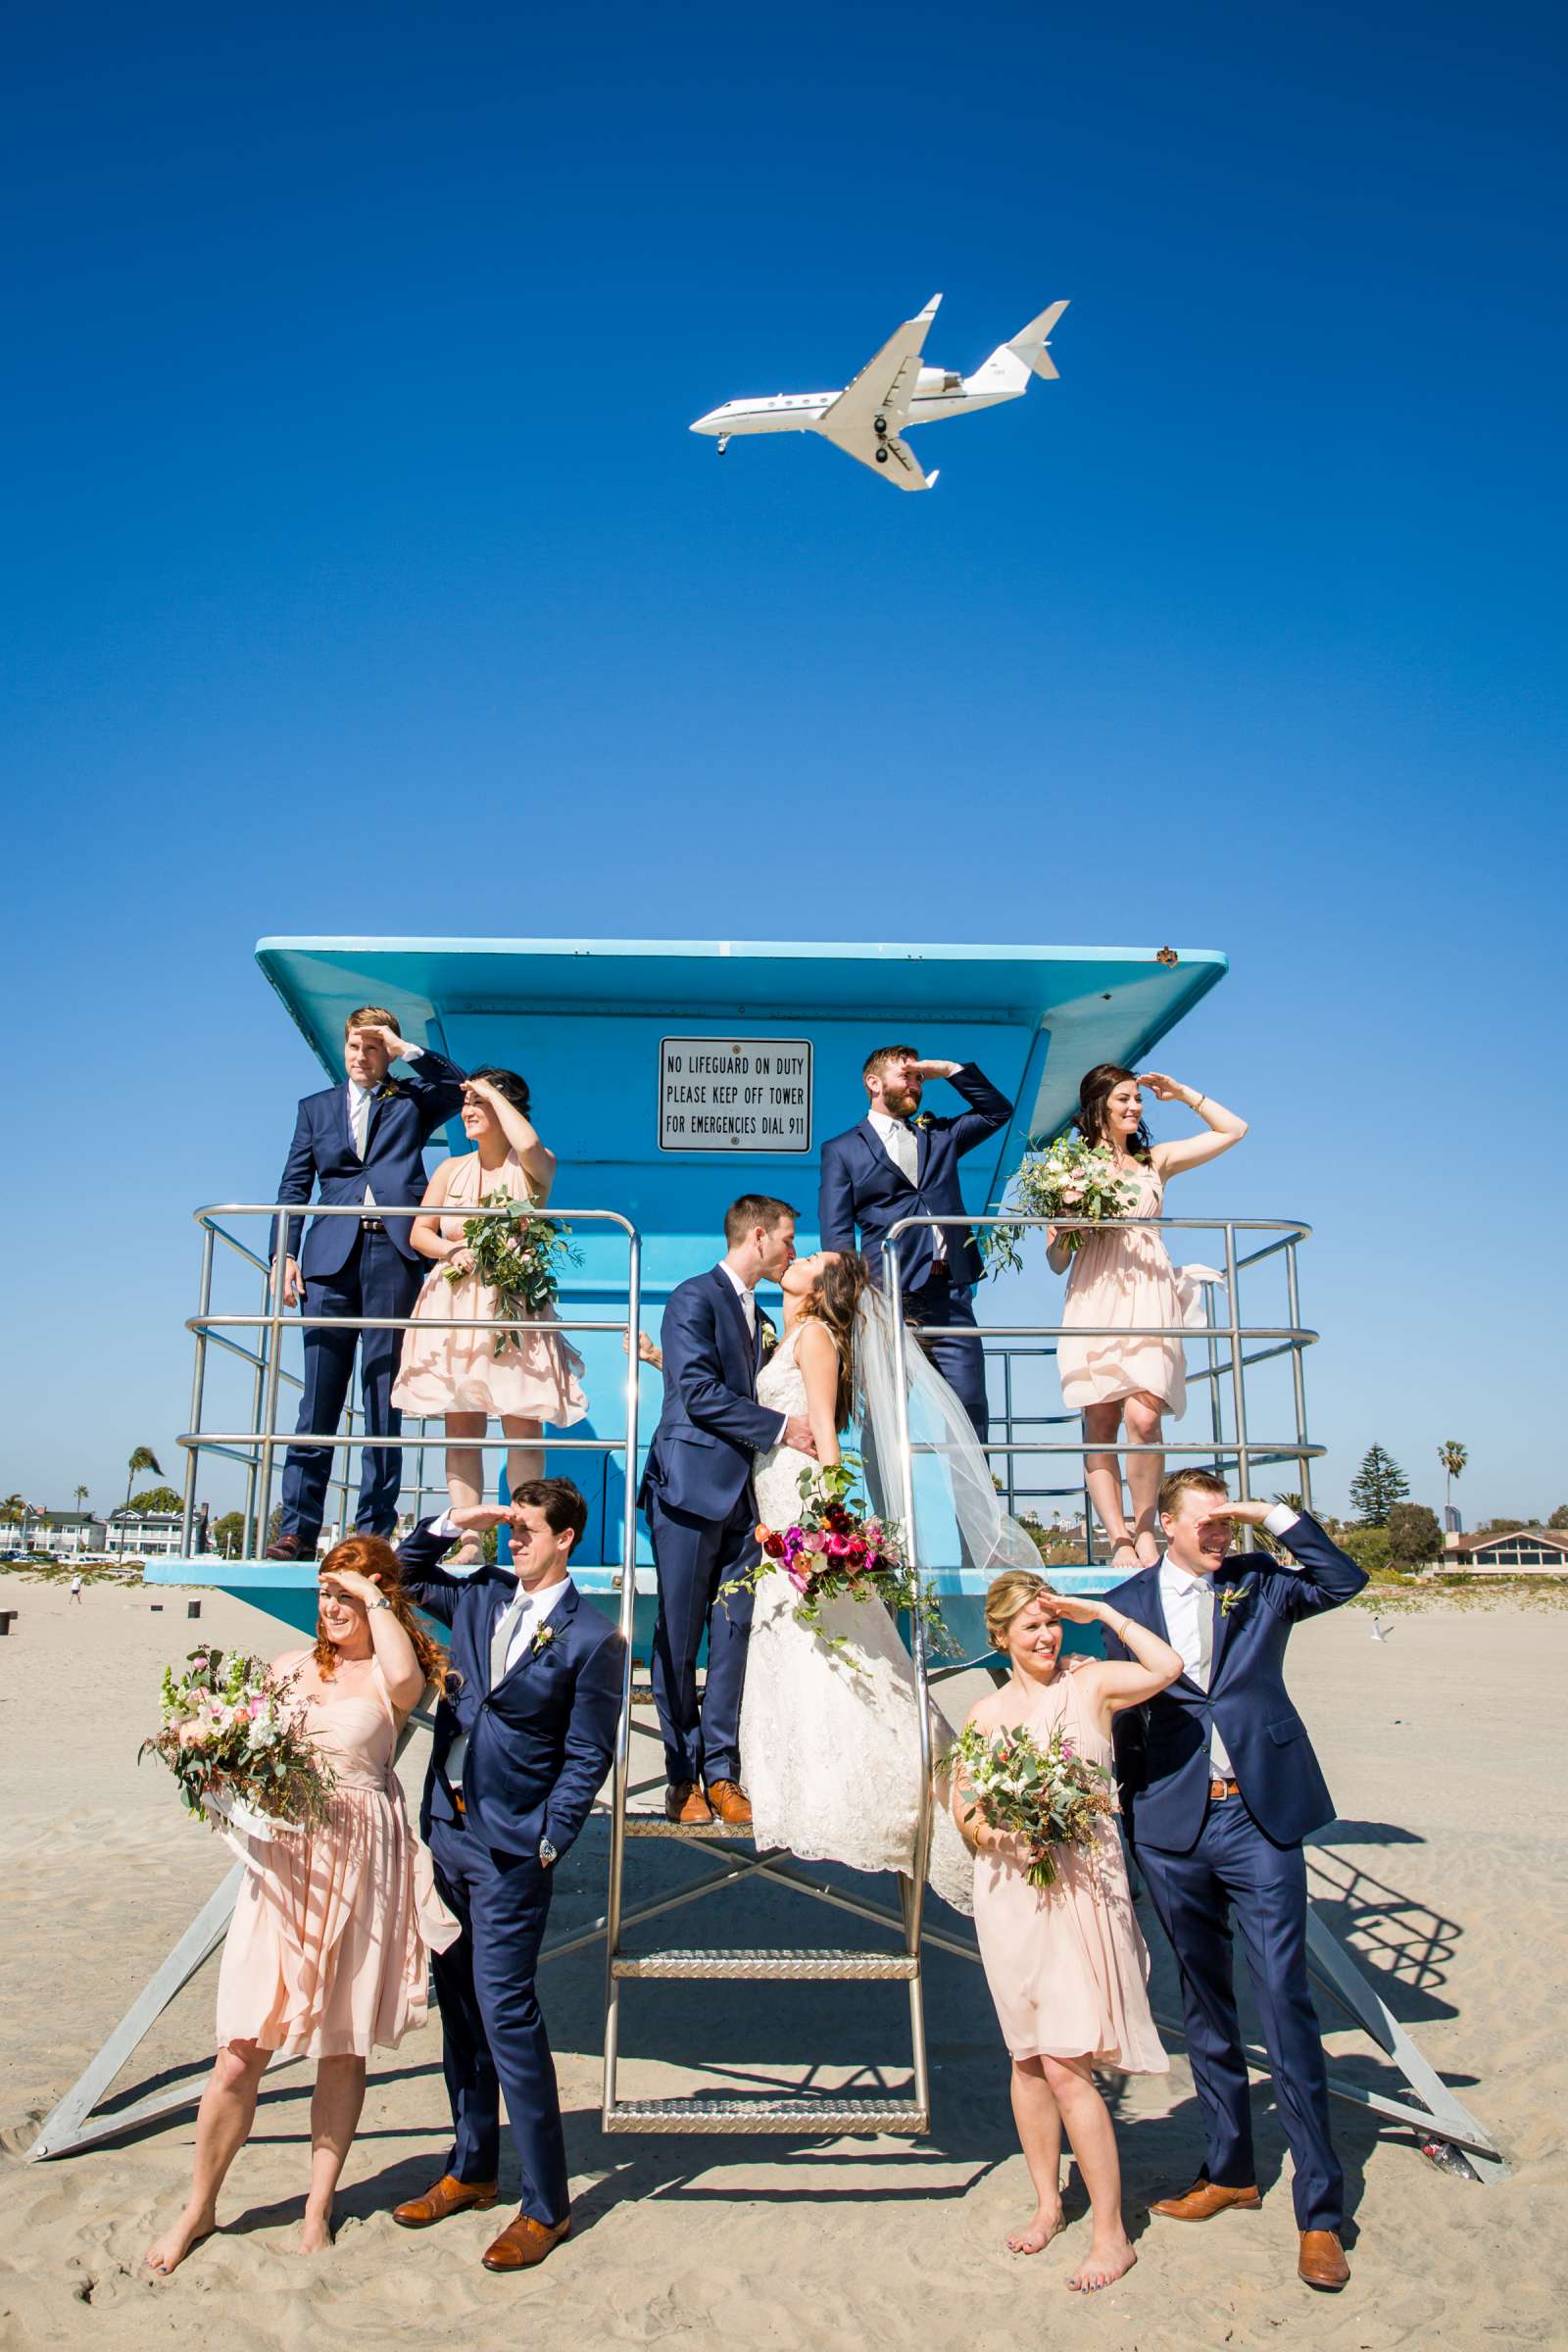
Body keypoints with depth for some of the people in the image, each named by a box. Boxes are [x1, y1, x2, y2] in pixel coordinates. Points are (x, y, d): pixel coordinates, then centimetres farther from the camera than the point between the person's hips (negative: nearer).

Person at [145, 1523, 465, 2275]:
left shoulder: (390, 1675, -2)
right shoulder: (290, 1665, 11)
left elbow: (404, 1677, -27)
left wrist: (375, 1595, -17)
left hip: (361, 1864, -3)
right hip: (283, 1858, 3)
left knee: (342, 2044, 8)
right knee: (241, 2049, 3)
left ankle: (318, 2207, 25)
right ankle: (199, 2206, 23)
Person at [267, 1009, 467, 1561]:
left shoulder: (411, 1101, 16)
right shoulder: (316, 1108, 21)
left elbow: (458, 1085, -2)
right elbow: (294, 1185, 15)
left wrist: (406, 1049, 0)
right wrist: (287, 1255, 4)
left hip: (392, 1252, -1)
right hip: (332, 1254, 1)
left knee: (384, 1393, -1)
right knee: (319, 1393, -3)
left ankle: (374, 1529, 2)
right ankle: (298, 1529, -1)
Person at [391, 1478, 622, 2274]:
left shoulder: (590, 1639, -11)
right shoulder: (479, 1595, 6)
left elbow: (586, 1759, -8)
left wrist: (548, 1846, -11)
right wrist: (448, 1523, 3)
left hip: (510, 1848, -6)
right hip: (445, 1825, 7)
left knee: (504, 2010, -5)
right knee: (458, 2002, 16)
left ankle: (545, 2204, 9)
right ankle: (470, 2170, 32)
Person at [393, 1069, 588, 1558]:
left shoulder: (534, 1169, 1)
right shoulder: (451, 1169, 14)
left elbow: (529, 1145, -24)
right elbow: (419, 1233, 12)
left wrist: (493, 1092, -9)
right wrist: (454, 1252, -10)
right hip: (454, 1308, 4)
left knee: (523, 1427, -6)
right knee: (461, 1429, 0)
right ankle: (468, 1544, 3)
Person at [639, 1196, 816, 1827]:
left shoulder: (759, 1317, 20)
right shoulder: (695, 1297, -6)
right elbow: (700, 1395, -16)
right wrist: (780, 1426, -14)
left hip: (743, 1494, 7)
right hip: (692, 1487, -7)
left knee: (734, 1635, 5)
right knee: (678, 1639, 2)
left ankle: (721, 1771, 13)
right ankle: (683, 1775, 13)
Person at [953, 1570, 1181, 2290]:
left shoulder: (1090, 1683, -4)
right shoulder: (986, 1713, 8)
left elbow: (1165, 1667, -21)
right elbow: (962, 1804, 11)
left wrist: (1101, 1611, -12)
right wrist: (983, 1828, -11)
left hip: (1081, 1884, -4)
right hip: (1008, 1888, 4)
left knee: (1065, 2063, -6)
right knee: (1027, 2055, 14)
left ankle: (1111, 2232, 9)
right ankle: (1047, 2202, 31)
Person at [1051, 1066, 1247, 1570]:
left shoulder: (1154, 1161, 19)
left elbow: (1233, 1129, 23)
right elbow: (1056, 1259, 12)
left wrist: (1181, 1091, 21)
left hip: (1148, 1298, 1)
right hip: (1094, 1301, 0)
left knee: (1143, 1417, -17)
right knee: (1099, 1426, -8)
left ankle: (1144, 1528, -4)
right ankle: (1120, 1541, -7)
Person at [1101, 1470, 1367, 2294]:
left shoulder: (1260, 1583, 4)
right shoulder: (1127, 1603, 5)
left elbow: (1344, 1581, -10)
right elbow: (1121, 1714, 9)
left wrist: (1275, 1516, -10)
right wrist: (1117, 1815, 8)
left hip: (1259, 1816, -2)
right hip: (1172, 1825, 2)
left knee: (1285, 2003, -3)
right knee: (1205, 2008, 15)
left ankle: (1320, 2209, 8)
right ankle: (1228, 2170, 31)